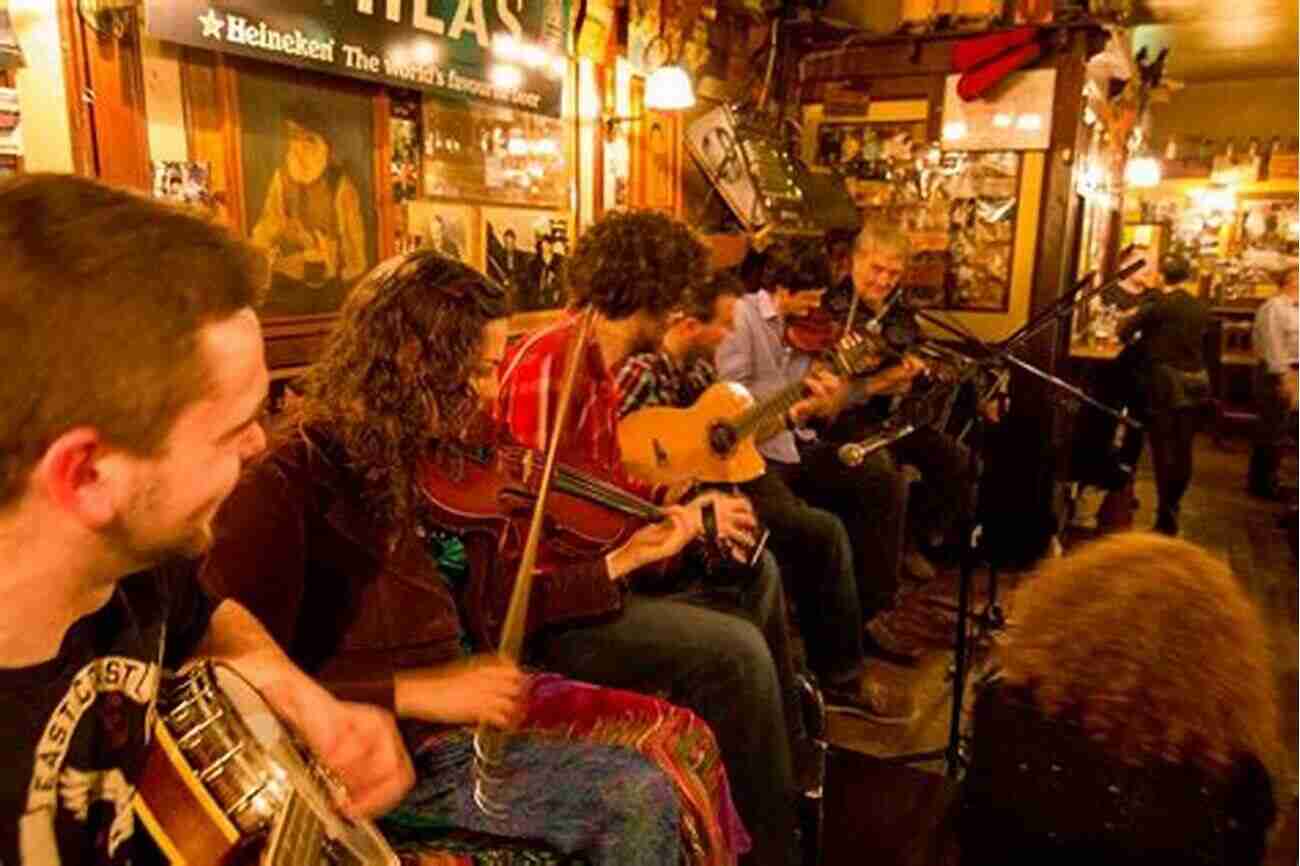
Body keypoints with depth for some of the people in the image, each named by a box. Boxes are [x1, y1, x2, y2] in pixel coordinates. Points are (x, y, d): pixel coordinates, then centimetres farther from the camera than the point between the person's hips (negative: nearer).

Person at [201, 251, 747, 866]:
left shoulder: (429, 463, 3)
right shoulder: (287, 485, -19)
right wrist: (415, 692, -27)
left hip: (454, 696, 7)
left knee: (679, 737, -5)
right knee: (641, 798, -17)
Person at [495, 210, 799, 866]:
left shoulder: (596, 363, 8)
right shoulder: (546, 370, -23)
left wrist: (686, 510, 0)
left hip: (599, 560, 11)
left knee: (754, 568, 18)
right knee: (737, 650, -22)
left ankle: (791, 756, 32)